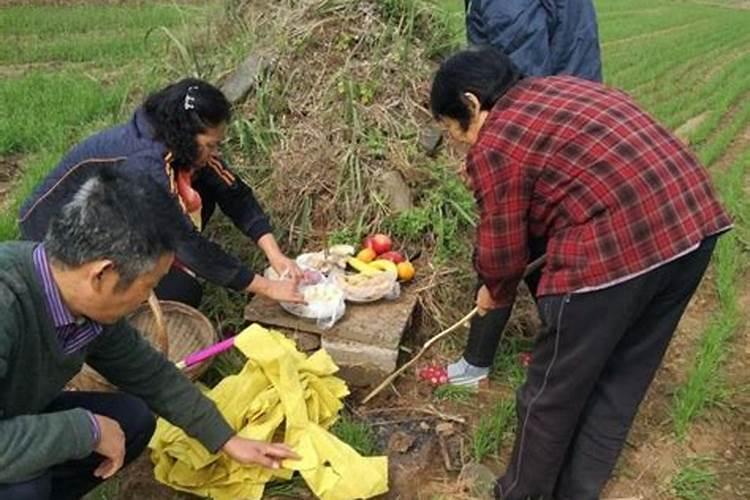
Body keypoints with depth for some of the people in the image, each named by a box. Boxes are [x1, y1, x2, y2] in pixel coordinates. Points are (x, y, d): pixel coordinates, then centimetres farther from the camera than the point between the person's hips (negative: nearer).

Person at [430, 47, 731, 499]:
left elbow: (502, 252, 4)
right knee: (623, 379, 21)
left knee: (554, 392, 12)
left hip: (619, 249, -9)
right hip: (695, 221, 9)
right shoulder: (559, 88, 21)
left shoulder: (494, 145, -3)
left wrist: (496, 295, 25)